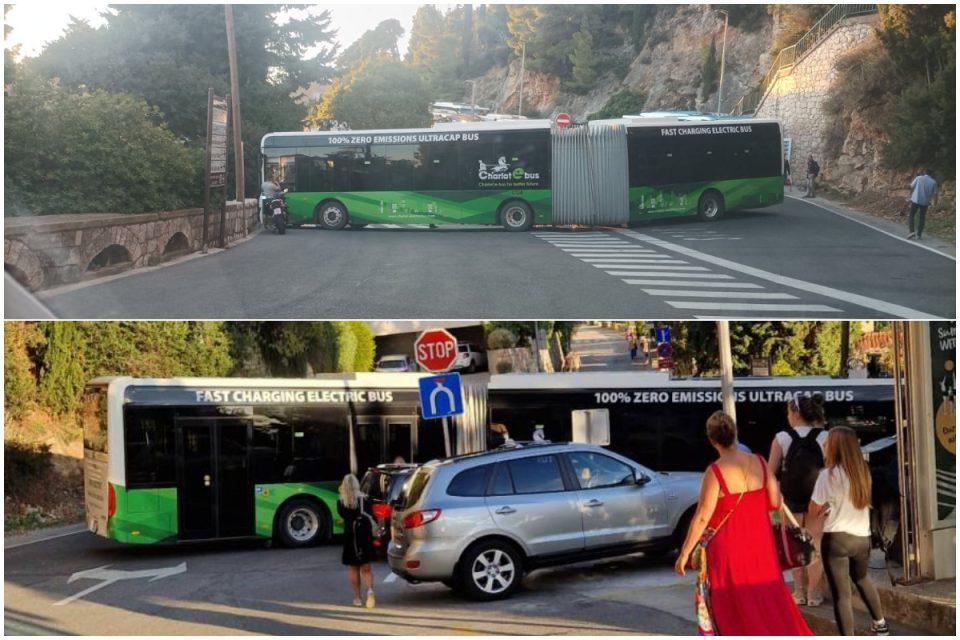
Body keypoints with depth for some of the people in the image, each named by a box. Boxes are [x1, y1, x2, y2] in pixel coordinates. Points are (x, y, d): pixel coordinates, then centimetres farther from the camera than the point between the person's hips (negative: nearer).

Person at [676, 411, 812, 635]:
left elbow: (702, 517, -18)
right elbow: (775, 502, 0)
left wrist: (685, 553, -11)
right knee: (768, 599, 18)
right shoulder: (759, 462, -5)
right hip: (759, 543, 5)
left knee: (735, 606, 9)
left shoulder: (715, 472, -19)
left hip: (728, 547, -5)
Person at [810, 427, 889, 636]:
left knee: (841, 593, -2)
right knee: (862, 579, 31)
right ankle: (880, 623, 42)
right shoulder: (863, 472, 5)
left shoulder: (828, 474, -11)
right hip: (862, 538, 6)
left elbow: (814, 511, -8)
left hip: (836, 539, -6)